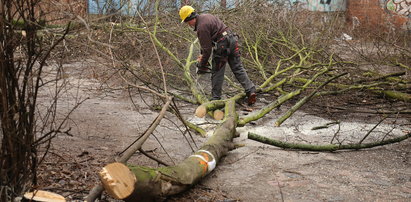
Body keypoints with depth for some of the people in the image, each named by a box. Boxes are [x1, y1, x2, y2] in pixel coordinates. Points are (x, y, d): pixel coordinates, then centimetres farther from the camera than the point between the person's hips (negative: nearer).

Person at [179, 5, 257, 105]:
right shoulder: (205, 16, 15)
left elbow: (207, 49, -12)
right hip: (232, 39, 9)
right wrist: (202, 54, 23)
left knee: (217, 72, 3)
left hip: (222, 45, -9)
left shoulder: (201, 27, -14)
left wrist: (202, 64, 2)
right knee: (238, 68, 8)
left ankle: (215, 98, 9)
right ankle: (251, 90, -1)